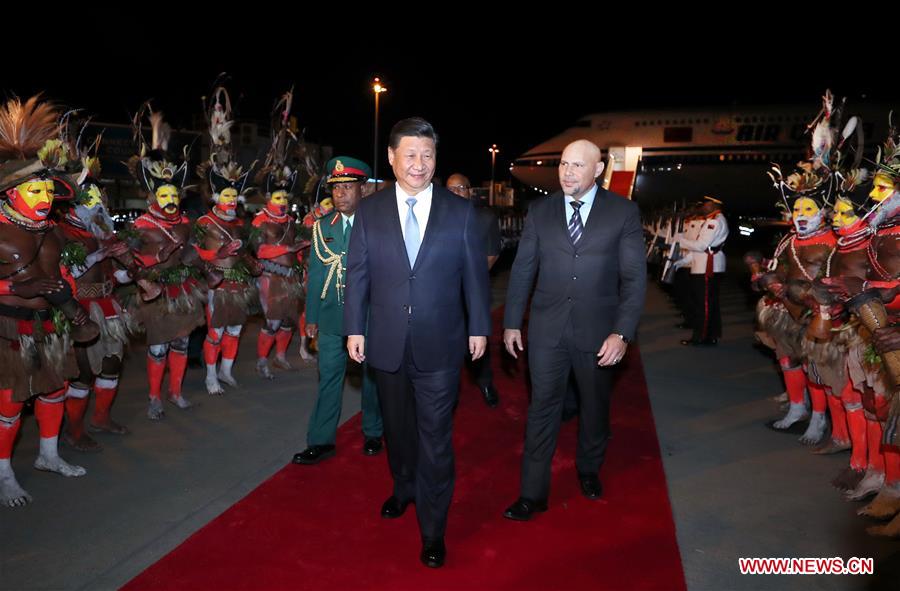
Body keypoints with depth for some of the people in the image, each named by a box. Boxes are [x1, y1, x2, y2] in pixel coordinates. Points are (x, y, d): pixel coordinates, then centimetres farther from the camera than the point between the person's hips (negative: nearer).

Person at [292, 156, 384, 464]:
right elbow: (315, 274, 7)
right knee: (329, 376, 5)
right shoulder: (322, 226, 6)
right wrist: (311, 317, 6)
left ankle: (373, 433, 30)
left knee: (372, 375, 12)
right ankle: (321, 441, 14)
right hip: (332, 316, 3)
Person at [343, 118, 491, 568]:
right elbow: (357, 273, 2)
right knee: (397, 425, 21)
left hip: (439, 344, -2)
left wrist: (479, 327, 2)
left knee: (435, 436, 4)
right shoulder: (369, 210, 1)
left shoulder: (460, 211, -3)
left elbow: (474, 273, 1)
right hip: (387, 342, 2)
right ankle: (404, 488, 47)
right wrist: (354, 328, 0)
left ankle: (433, 530, 19)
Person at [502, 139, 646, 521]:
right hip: (547, 328, 1)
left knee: (595, 406, 17)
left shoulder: (623, 212, -4)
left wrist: (622, 333, -13)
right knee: (542, 408, 4)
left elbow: (634, 277, -6)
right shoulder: (540, 211, 1)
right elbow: (522, 270, 4)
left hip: (597, 329, 0)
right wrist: (511, 322, 3)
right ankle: (533, 493, 16)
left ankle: (589, 470, 43)